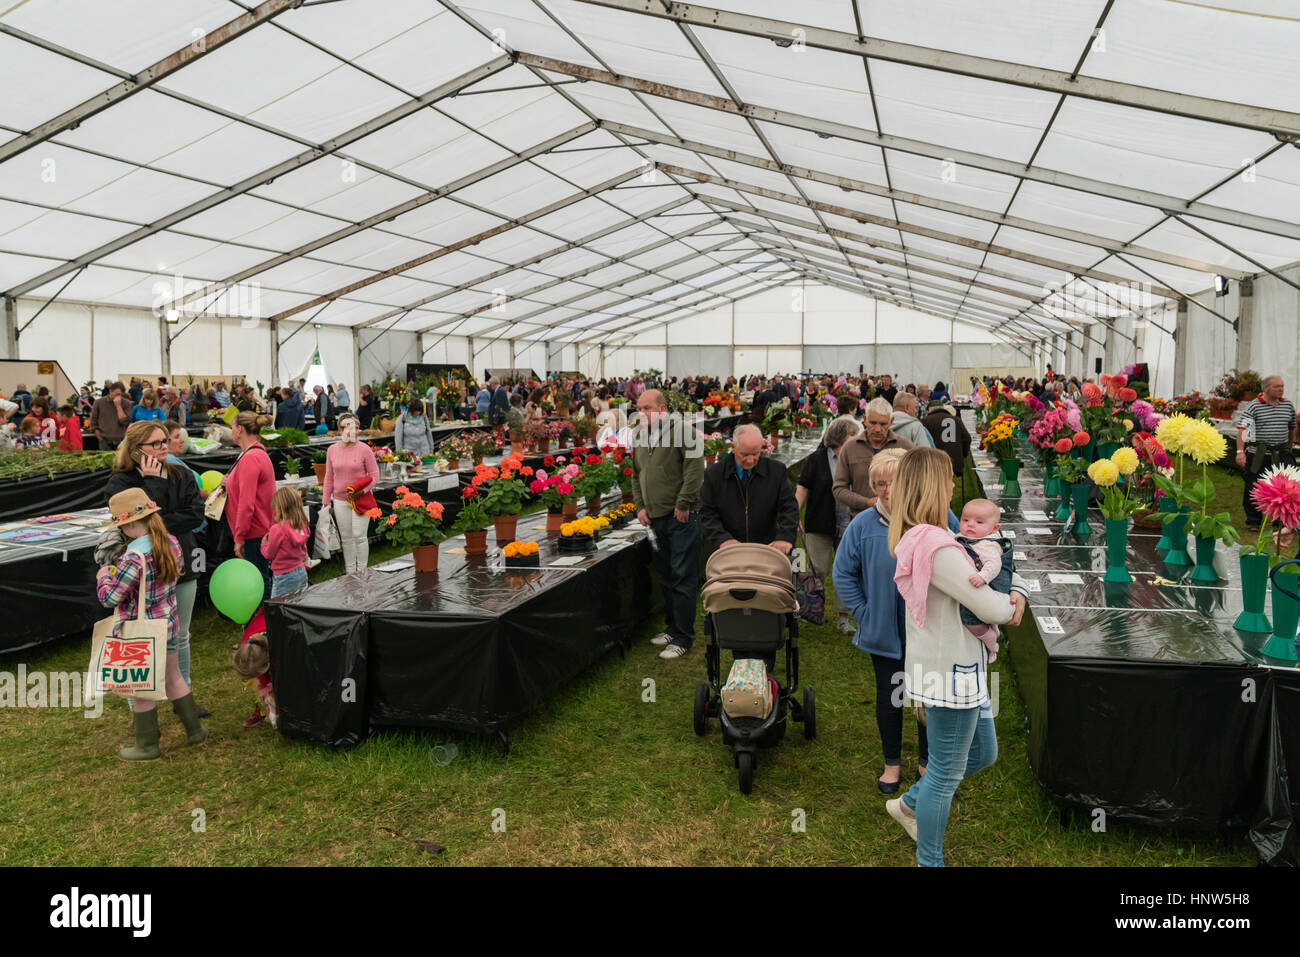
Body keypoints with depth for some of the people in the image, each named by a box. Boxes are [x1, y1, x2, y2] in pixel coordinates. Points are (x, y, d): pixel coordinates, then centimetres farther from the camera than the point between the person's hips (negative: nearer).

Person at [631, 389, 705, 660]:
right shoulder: (640, 436, 14)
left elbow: (695, 468, -16)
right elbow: (636, 476, 21)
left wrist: (683, 504, -15)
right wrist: (640, 506, 10)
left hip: (681, 518, -8)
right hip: (655, 518, 8)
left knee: (683, 578, -3)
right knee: (664, 576, 16)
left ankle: (683, 637, 4)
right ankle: (672, 628, 29)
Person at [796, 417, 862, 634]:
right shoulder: (818, 458, -2)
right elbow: (803, 488, 0)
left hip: (848, 526, 3)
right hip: (820, 525, -3)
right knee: (820, 570, 1)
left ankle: (844, 618, 12)